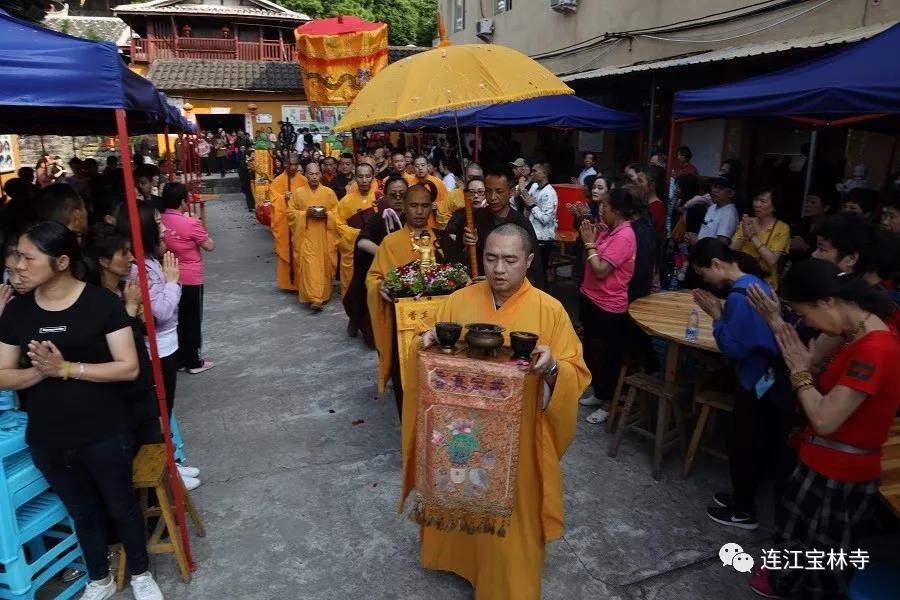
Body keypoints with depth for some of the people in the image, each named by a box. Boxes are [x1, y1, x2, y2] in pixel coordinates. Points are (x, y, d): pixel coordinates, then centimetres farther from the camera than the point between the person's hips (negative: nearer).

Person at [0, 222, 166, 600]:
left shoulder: (102, 303, -14)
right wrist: (40, 371, -18)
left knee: (122, 506, 16)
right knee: (83, 513, 22)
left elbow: (129, 368, -16)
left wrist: (66, 368, -24)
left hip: (105, 435, -3)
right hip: (47, 441, 4)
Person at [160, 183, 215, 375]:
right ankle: (194, 362, 14)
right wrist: (203, 234, 6)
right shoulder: (190, 223, -18)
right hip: (191, 279, -6)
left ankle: (179, 359, 24)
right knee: (192, 320, 6)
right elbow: (210, 246, -9)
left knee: (175, 319, 15)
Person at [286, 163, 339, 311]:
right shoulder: (298, 192, 3)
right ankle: (315, 298, -12)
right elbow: (290, 213, 3)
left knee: (324, 264, 6)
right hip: (306, 235, -1)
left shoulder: (329, 192, 4)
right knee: (310, 264, -11)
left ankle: (324, 295, 24)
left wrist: (326, 214, -14)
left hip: (324, 236, 1)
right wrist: (305, 213, -13)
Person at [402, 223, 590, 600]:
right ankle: (459, 554, 48)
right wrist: (431, 346, -18)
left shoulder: (550, 310, -11)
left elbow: (576, 373, -9)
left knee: (512, 510, 11)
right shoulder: (458, 302, -3)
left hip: (518, 438, -2)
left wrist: (552, 367, -30)